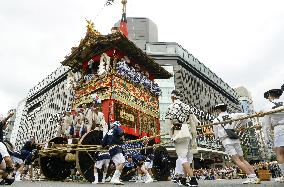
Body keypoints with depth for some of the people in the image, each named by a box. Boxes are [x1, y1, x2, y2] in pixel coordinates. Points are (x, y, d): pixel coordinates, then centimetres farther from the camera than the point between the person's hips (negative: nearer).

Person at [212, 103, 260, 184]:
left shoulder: (216, 120, 4)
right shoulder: (231, 115, 11)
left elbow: (216, 135, 8)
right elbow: (244, 115, 3)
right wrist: (241, 125, 14)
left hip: (226, 141, -5)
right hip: (236, 140, 5)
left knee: (237, 160, -6)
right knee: (242, 159, 13)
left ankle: (251, 177, -13)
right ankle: (254, 176, 8)